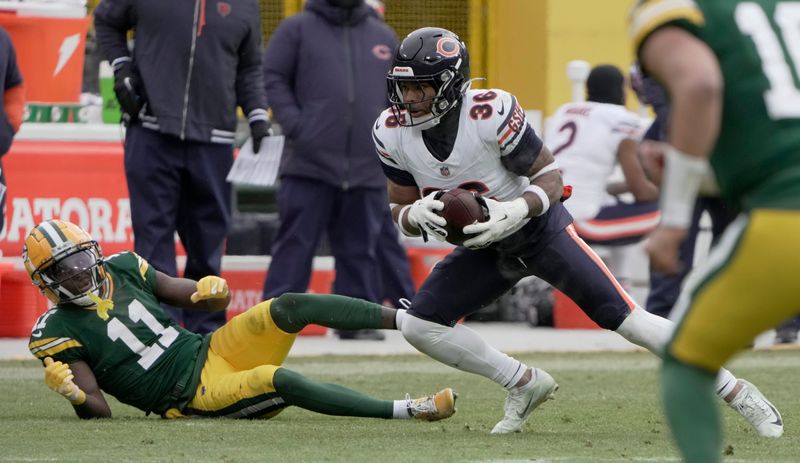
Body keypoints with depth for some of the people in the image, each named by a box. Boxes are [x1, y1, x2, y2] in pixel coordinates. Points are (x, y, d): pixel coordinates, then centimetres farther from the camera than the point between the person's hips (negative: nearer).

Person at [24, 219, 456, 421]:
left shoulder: (121, 270, 9)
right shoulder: (58, 332, -7)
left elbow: (193, 298, 15)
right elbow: (97, 411, -10)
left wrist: (213, 292, -9)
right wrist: (71, 391, -32)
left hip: (209, 350, 6)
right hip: (195, 395, -6)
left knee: (291, 306, -17)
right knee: (280, 381, -31)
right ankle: (407, 410, -32)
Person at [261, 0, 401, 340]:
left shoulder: (383, 36, 17)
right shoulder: (298, 29, 6)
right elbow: (273, 79, 2)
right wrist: (294, 125, -10)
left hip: (367, 168, 4)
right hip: (309, 163, -4)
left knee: (361, 248, 6)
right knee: (295, 245, -5)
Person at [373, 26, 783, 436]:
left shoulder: (491, 114, -28)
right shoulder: (392, 133, -14)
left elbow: (550, 177, -17)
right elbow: (400, 210, -3)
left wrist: (514, 212, -36)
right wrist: (418, 215, -27)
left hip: (539, 229, -5)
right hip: (485, 247, 5)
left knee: (630, 321, -11)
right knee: (417, 324, -12)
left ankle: (736, 392, 2)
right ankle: (525, 385, 6)